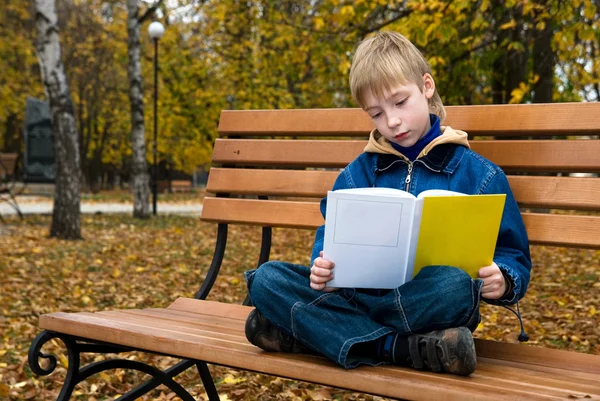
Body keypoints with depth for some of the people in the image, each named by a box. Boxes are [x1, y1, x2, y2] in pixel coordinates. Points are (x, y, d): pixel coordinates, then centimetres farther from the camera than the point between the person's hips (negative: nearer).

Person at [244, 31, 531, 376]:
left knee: (455, 284, -38)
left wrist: (502, 280, -21)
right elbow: (332, 238, 12)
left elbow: (513, 256, 3)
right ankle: (401, 348, -26)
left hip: (426, 304, -3)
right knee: (268, 277, -16)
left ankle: (309, 329, -25)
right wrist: (324, 268, -13)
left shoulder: (479, 175, 2)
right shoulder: (359, 173, 12)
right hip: (362, 293, 4)